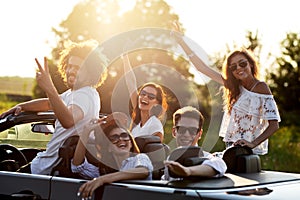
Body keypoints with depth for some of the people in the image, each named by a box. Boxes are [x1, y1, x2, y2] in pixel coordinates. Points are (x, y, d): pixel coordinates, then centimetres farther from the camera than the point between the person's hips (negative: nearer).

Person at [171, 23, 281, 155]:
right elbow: (202, 68, 13)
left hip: (249, 152, -6)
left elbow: (274, 125, -12)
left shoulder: (261, 87, -8)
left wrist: (253, 144, -24)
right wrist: (181, 41, 12)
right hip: (231, 148, 6)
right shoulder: (233, 85, 11)